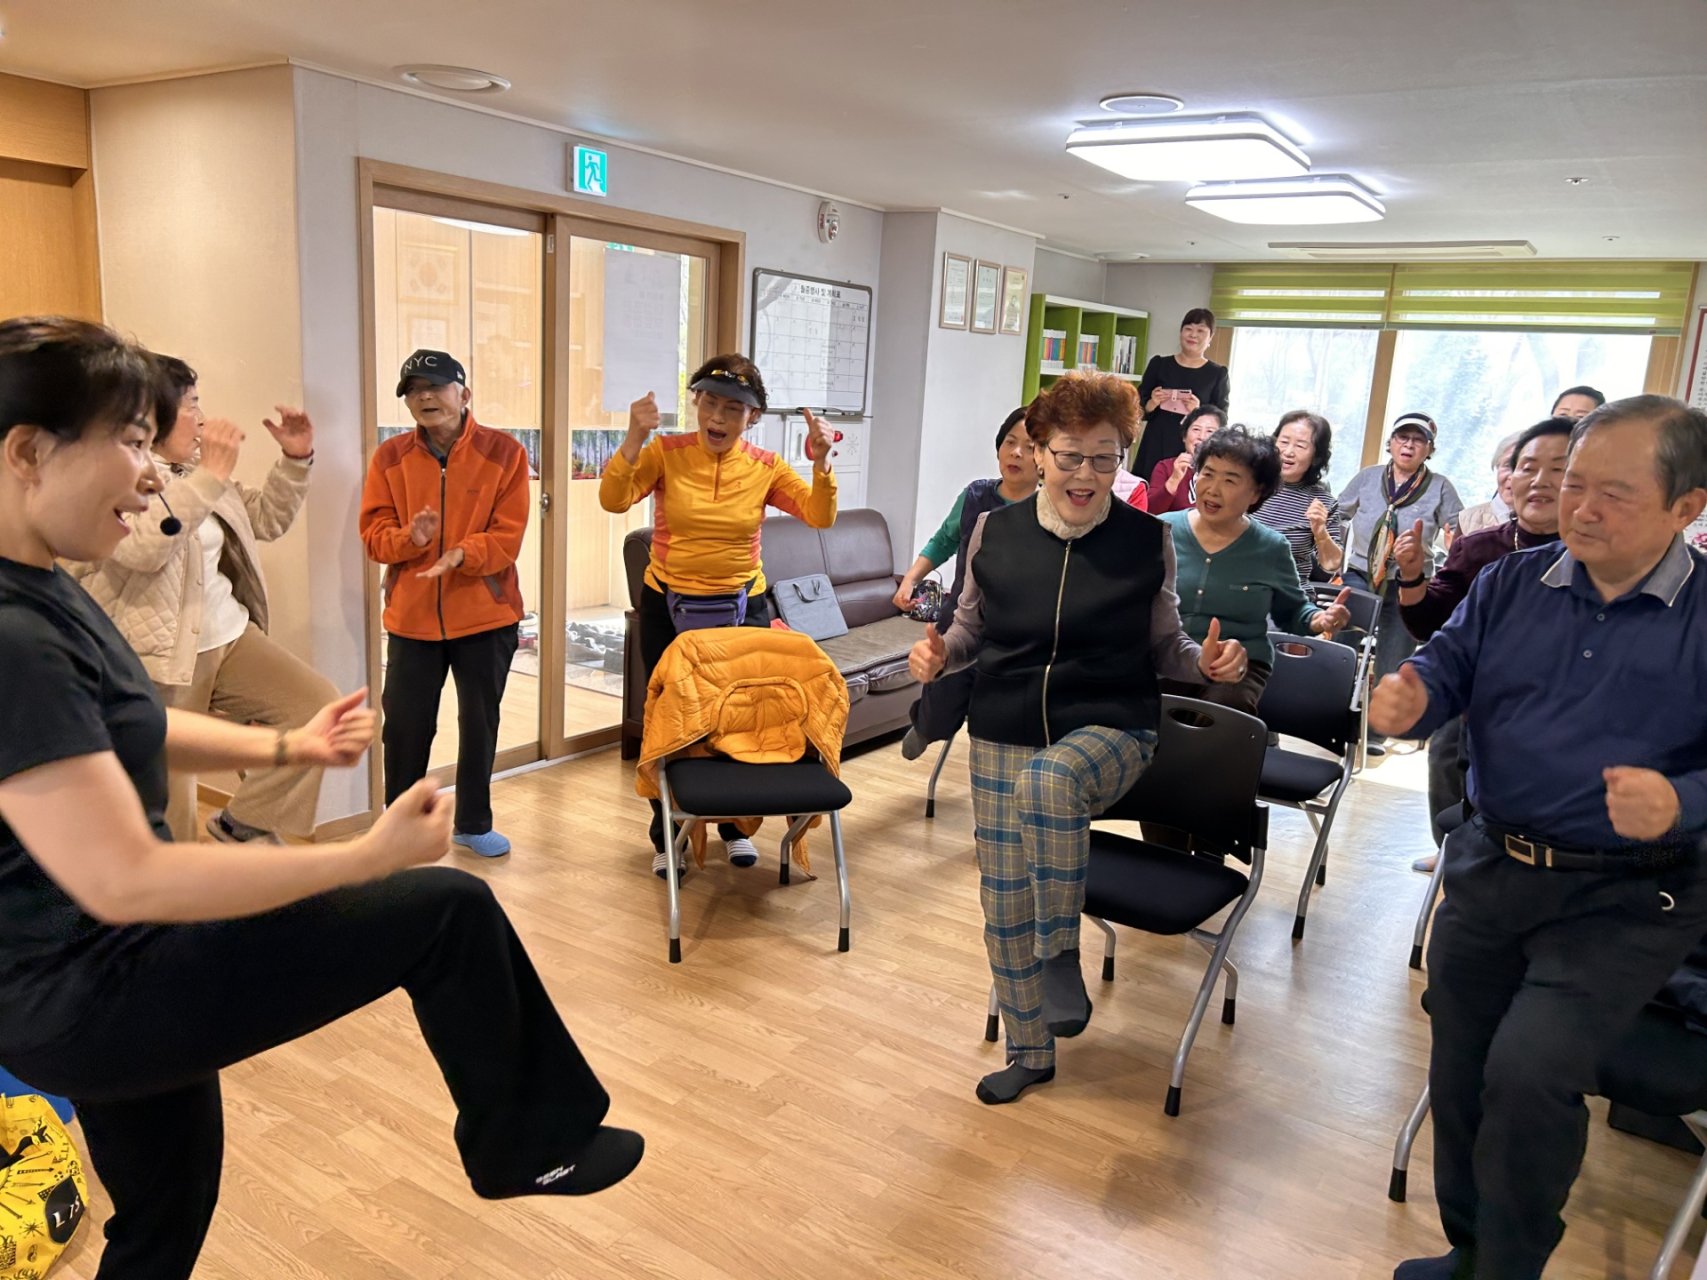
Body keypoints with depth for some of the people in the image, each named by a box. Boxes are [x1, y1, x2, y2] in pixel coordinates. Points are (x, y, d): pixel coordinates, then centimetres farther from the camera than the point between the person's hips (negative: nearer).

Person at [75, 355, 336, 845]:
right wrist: (209, 477, -31)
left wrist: (295, 459, 8)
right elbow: (142, 549, -30)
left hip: (231, 636, 8)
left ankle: (242, 822, 8)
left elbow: (268, 519, 21)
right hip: (159, 660, -8)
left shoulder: (196, 473, 13)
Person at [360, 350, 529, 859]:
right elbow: (373, 534, -1)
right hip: (411, 616, 1)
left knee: (480, 722, 11)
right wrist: (409, 537, -22)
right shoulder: (389, 457, 2)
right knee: (404, 725, 6)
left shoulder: (503, 452, -4)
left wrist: (462, 553, -27)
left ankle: (473, 824, 28)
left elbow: (507, 537, -9)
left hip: (486, 614, -1)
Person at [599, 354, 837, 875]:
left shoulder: (764, 467, -4)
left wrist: (821, 464, -23)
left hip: (741, 608, 1)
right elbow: (613, 500, -19)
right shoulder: (666, 453, -8)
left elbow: (819, 517, -9)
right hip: (667, 607, -1)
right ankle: (667, 835, 26)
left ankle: (734, 826, 33)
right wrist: (636, 438, -30)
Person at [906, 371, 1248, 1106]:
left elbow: (1163, 646, 6)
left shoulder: (1148, 541, -5)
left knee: (1049, 779, -39)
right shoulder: (994, 532, -2)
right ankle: (1029, 1052, 30)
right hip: (1002, 736, 3)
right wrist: (939, 653, -10)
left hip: (1110, 727, -3)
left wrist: (1206, 662, -14)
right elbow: (972, 628, 11)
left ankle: (1061, 954, -18)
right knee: (1004, 904, 6)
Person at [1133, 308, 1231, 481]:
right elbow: (1139, 409, 10)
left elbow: (1222, 421, 3)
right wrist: (1152, 403, -11)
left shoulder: (1218, 374, 4)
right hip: (1155, 446, 1)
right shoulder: (1159, 364, 7)